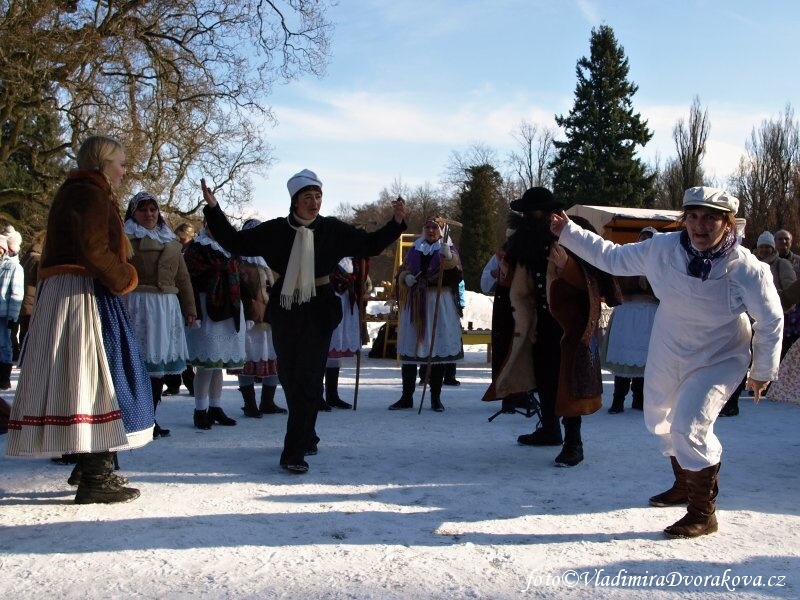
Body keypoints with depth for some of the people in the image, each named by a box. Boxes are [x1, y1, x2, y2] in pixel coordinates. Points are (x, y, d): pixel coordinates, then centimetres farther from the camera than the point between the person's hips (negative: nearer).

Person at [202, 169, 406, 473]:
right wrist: (213, 209, -5)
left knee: (308, 379, -8)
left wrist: (396, 223, -9)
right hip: (284, 311, 2)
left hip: (318, 311, -2)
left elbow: (370, 245, 4)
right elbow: (234, 242, 3)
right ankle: (307, 437, 32)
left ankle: (294, 452, -5)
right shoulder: (275, 230, -2)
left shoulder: (333, 229, -2)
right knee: (289, 377, 10)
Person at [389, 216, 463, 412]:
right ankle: (407, 397, 10)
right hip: (414, 303, 3)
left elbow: (457, 273, -14)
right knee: (409, 350, 2)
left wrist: (448, 257, -35)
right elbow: (401, 271, 17)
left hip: (439, 304, -3)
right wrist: (406, 278, -6)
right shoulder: (414, 249, 16)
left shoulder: (449, 249, 5)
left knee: (438, 349, -1)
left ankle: (436, 398, 8)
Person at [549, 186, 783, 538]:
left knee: (689, 427, -22)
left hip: (719, 360, -5)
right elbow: (612, 257, -3)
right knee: (660, 421, 21)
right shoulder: (663, 249, -17)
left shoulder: (746, 269, -25)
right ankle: (686, 484, 49)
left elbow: (771, 321, -11)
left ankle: (703, 513, -2)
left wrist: (763, 371, -3)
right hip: (668, 352, 5)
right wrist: (568, 234, -7)